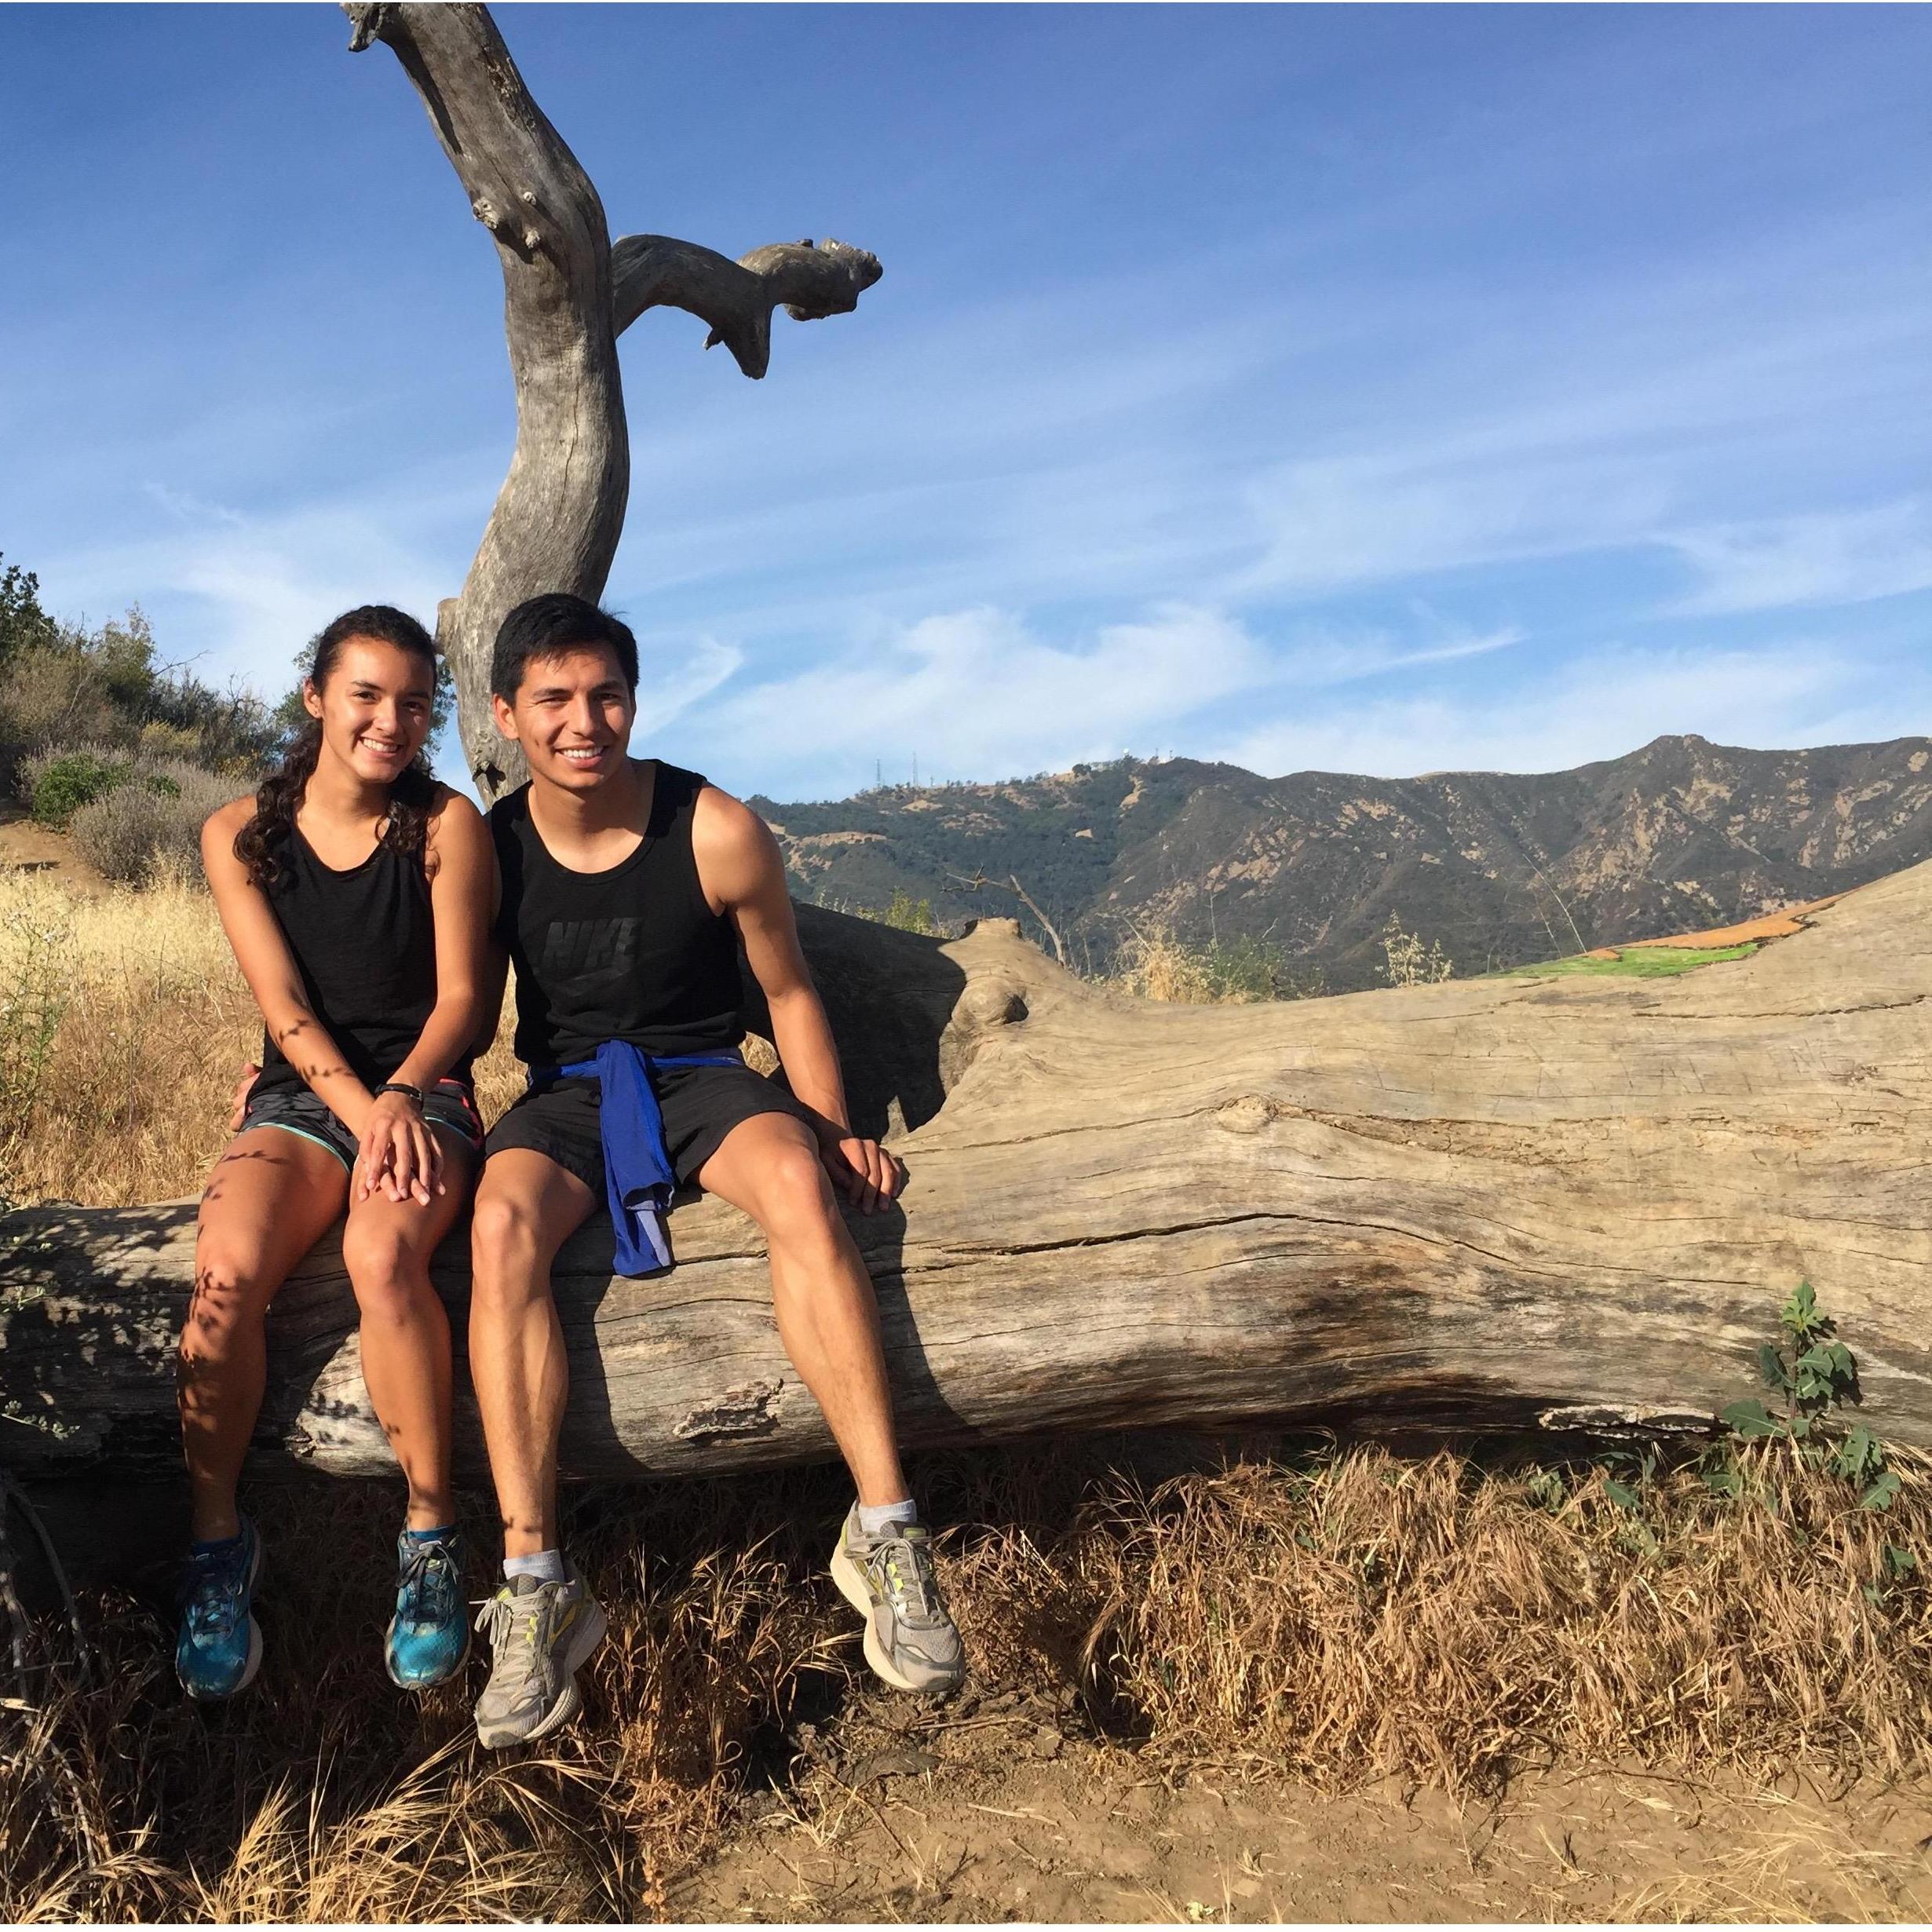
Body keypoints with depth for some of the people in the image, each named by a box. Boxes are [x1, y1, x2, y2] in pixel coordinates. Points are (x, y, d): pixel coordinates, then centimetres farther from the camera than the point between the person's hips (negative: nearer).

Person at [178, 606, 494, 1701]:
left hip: (424, 1095, -1)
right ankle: (217, 1541, -10)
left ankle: (432, 1533, -18)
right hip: (301, 1097, 2)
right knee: (227, 1270, -29)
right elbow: (286, 1009, -2)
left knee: (383, 1255, -34)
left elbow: (462, 995, -3)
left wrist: (399, 1099, -19)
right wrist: (360, 1111, -16)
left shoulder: (447, 826, 1)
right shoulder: (241, 834, 5)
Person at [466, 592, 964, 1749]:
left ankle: (886, 1531, -32)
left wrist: (836, 1131, -4)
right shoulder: (490, 850, 0)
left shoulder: (719, 834, -5)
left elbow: (789, 992, 5)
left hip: (701, 1078, -1)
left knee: (796, 1185, -35)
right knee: (502, 1226, -33)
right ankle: (536, 1585, -29)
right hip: (566, 1096, 2)